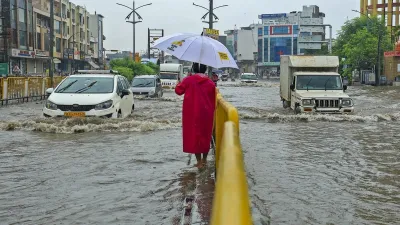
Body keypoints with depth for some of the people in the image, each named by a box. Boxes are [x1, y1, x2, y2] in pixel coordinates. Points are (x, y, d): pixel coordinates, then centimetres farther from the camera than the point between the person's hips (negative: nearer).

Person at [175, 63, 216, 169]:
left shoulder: (188, 80, -8)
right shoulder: (210, 83, 0)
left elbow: (178, 91, 4)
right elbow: (213, 100, 4)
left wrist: (178, 83, 22)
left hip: (192, 113, -2)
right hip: (206, 113, 2)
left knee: (194, 135, 6)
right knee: (205, 135, 17)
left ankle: (199, 161, 6)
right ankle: (204, 159, 25)